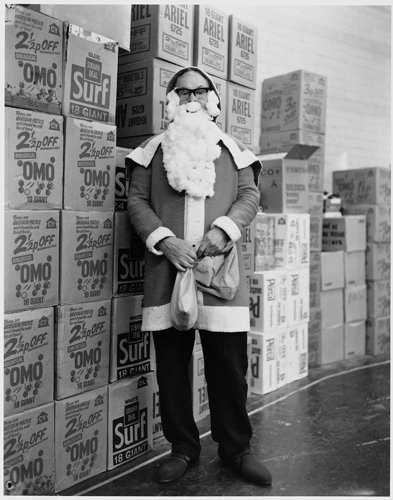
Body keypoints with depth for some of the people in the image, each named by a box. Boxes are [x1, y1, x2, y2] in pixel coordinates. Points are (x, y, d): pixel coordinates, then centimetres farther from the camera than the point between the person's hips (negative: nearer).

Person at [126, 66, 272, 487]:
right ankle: (182, 447, 21)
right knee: (172, 363, 5)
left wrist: (224, 229, -11)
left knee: (229, 361, 1)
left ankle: (235, 448, 18)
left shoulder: (232, 150, 18)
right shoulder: (152, 150, 14)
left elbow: (250, 195, 8)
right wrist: (165, 240, -10)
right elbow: (137, 201, 6)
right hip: (168, 265, 0)